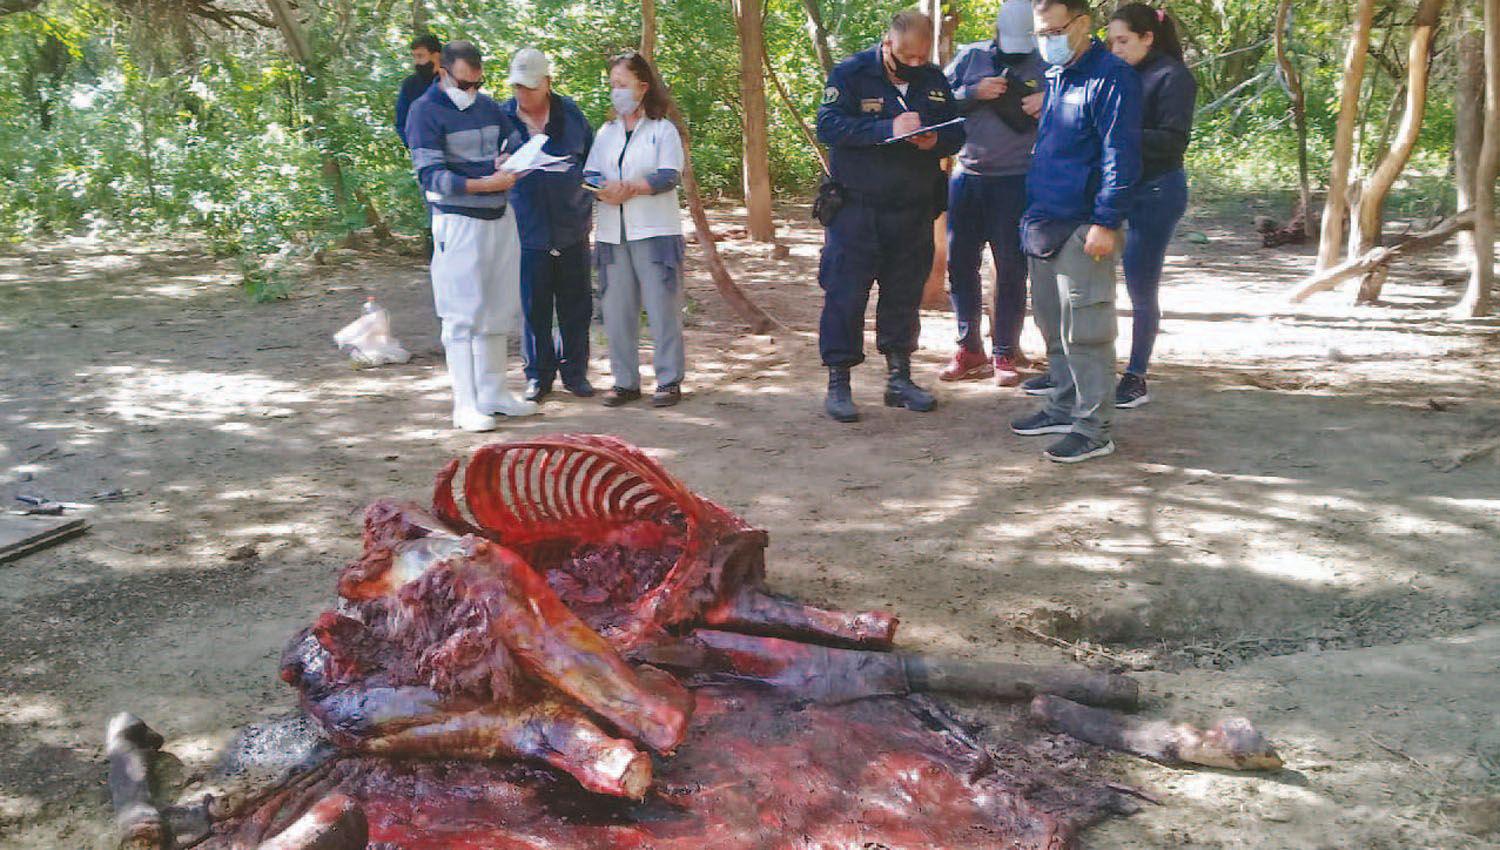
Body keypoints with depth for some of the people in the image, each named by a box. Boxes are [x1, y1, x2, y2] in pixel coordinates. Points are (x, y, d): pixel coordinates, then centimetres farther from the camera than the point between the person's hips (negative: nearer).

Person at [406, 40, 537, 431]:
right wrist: (484, 184, -26)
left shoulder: (488, 105, 11)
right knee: (462, 314, -5)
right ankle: (465, 404, -1)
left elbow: (517, 144, 17)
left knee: (498, 310, 11)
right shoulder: (425, 111, -9)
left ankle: (493, 394, 21)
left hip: (500, 216, 7)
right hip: (458, 221, -7)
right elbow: (431, 176, -16)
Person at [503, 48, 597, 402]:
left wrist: (587, 202, 8)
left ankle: (575, 372, 22)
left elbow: (592, 158, 14)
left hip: (571, 227, 1)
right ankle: (538, 375, 19)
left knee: (576, 306, 8)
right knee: (533, 308, 5)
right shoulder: (502, 118, 1)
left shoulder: (570, 114, 3)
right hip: (526, 230, -1)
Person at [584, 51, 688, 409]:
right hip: (612, 234, 5)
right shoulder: (606, 132, 17)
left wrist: (629, 188, -23)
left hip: (655, 232, -5)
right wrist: (605, 190, -16)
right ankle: (625, 381, 14)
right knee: (616, 310, 5)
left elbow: (670, 176, -11)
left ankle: (669, 381, 4)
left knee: (662, 307, -4)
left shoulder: (663, 130, 2)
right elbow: (590, 174, 7)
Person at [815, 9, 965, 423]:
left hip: (914, 212, 5)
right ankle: (838, 384, 6)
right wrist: (888, 129, -28)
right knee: (845, 295, -3)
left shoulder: (935, 80, 8)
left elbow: (956, 135, 12)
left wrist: (935, 141, -13)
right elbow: (827, 125, -19)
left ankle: (899, 377, 24)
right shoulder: (851, 73, -7)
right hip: (856, 209, -5)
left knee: (905, 295, 12)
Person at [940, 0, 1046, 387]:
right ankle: (970, 351, 20)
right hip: (966, 176, 3)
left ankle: (1006, 354, 14)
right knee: (961, 265, 7)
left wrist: (1048, 105, -18)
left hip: (1016, 181, -3)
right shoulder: (970, 57, 6)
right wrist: (974, 93, -12)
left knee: (1011, 270, 2)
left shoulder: (1046, 66, 0)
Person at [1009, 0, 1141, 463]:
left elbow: (1120, 156, -15)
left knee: (1083, 332, -6)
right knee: (1054, 328, 15)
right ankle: (1064, 408, 28)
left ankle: (1094, 429, 0)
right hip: (1044, 223, 9)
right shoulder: (1052, 77, 16)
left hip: (1082, 228, -9)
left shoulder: (1111, 77, -10)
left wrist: (1106, 222, -20)